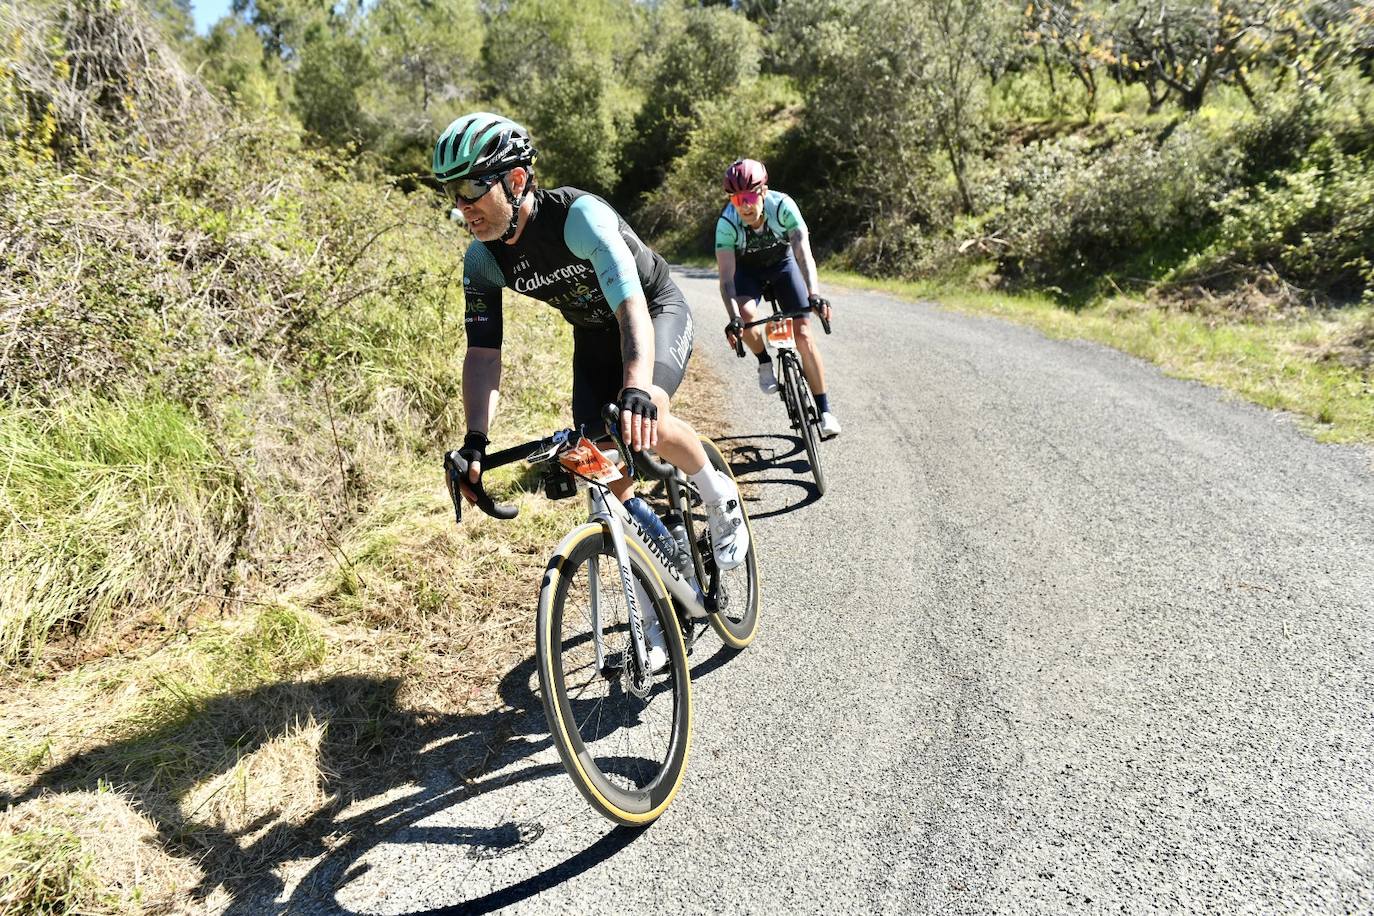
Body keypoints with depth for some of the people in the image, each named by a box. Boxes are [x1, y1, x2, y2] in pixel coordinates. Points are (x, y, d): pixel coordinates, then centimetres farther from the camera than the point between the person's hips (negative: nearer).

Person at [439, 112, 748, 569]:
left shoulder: (579, 215, -34)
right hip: (593, 333, 6)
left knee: (644, 419, -33)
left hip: (657, 310, -5)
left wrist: (636, 390, -63)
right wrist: (475, 440, -31)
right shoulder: (482, 260, -16)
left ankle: (719, 497, -5)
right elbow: (483, 352, -18)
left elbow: (633, 309, -45)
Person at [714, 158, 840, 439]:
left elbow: (803, 253, -39)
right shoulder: (727, 223, -31)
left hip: (782, 261, 0)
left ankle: (824, 410, -5)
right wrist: (733, 318, -50)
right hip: (747, 268, 0)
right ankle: (765, 363, -1)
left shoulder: (783, 206, -32)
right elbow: (726, 277, -35)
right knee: (745, 312, -33)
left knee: (802, 332, -12)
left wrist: (814, 294, -55)